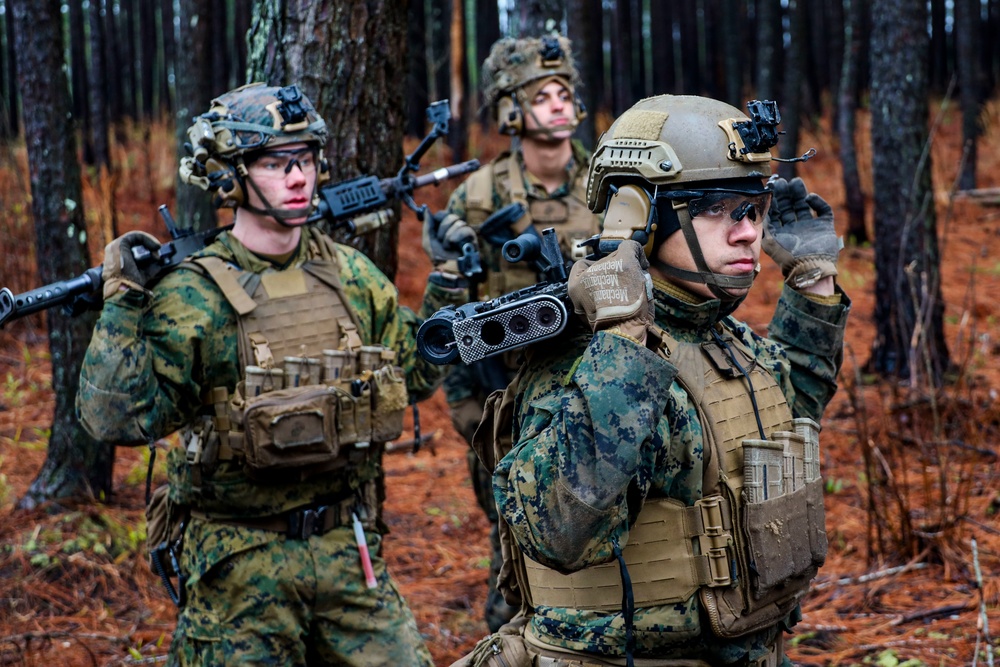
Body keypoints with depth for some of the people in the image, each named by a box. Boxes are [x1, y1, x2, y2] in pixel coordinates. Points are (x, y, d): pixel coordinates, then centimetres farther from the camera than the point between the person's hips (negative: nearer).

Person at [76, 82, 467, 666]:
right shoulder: (192, 296, -11)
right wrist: (123, 306, -21)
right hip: (241, 565, -4)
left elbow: (412, 377, 15)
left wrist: (445, 299, 3)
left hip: (347, 550, 4)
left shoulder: (352, 275, 4)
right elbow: (118, 419, -16)